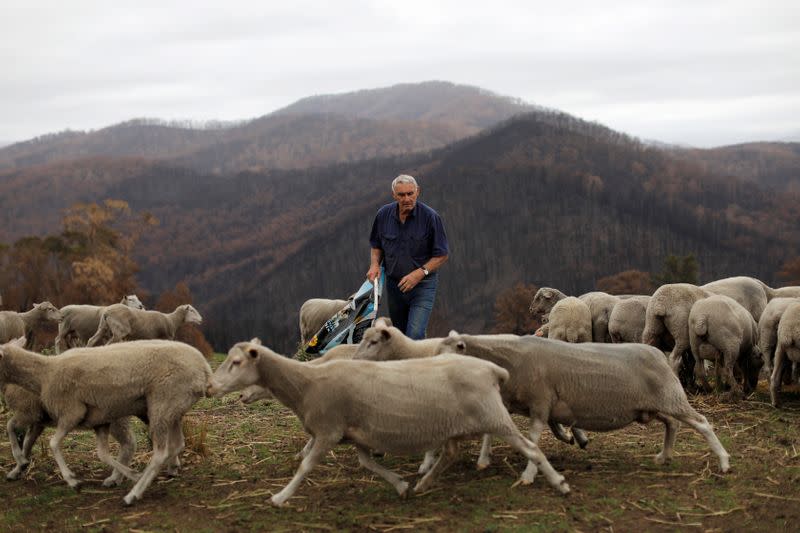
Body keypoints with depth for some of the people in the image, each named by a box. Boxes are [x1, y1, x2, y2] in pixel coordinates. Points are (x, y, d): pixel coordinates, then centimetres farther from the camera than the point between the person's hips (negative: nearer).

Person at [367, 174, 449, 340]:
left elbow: (442, 255, -9)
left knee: (415, 336, -19)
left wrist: (420, 273, -21)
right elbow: (376, 245, 14)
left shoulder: (430, 217, -14)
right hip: (394, 285, 5)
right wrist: (375, 264, -6)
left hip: (422, 285, -5)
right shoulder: (383, 214, -3)